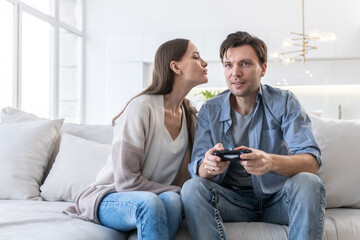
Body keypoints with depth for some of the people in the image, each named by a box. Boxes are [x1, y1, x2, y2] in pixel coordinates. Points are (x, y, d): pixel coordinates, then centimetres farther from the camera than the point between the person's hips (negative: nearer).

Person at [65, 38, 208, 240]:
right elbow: (126, 181, -19)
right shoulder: (142, 107, -17)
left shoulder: (190, 115, 7)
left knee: (172, 200, -31)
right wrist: (178, 191, -16)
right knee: (149, 202, -39)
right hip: (110, 197, -5)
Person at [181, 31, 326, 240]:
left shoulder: (285, 103, -4)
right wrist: (210, 165, -34)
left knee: (308, 183, -31)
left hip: (278, 199, -1)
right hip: (233, 199, 1)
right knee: (192, 188, -26)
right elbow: (198, 169, -7)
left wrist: (271, 162, -40)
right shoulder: (209, 111, 2)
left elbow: (311, 163, -17)